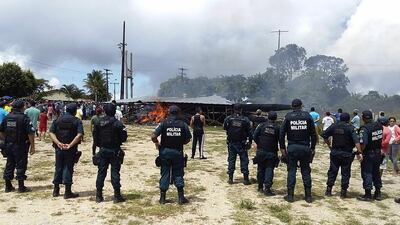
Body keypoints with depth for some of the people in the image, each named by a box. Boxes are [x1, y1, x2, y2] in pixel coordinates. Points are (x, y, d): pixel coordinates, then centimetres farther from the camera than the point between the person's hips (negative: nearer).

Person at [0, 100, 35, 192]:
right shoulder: (24, 118, -14)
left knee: (9, 164, 15)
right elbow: (30, 133, -17)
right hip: (20, 146, -6)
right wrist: (32, 146, -10)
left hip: (8, 146, 6)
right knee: (21, 165, 2)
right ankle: (21, 187, 7)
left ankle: (8, 186, 23)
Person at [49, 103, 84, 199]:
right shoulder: (77, 121, -4)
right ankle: (67, 192, 7)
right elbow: (79, 135, -17)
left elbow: (51, 133, -2)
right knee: (68, 169, 3)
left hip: (59, 148, 4)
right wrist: (70, 145, -18)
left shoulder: (57, 120, 8)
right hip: (71, 150, -3)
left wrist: (58, 143, -11)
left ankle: (56, 190, 23)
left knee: (58, 168, 15)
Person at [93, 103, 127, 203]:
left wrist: (94, 150, 14)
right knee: (115, 172, 2)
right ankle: (117, 196, 6)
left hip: (103, 150, 3)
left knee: (101, 172, 10)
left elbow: (95, 137, 3)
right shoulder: (117, 123, -12)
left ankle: (99, 196, 15)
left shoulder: (98, 122, -1)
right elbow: (124, 137, -10)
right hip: (114, 151, -3)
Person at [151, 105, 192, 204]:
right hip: (178, 152, 1)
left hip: (165, 151, 0)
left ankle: (162, 197, 15)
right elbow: (188, 139, 1)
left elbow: (153, 137, -14)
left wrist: (157, 144, 5)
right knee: (178, 174, 10)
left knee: (165, 174, 9)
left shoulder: (164, 123, -8)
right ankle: (181, 197, 11)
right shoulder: (183, 125, -4)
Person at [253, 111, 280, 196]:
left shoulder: (262, 125, -3)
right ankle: (267, 188, -7)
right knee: (269, 170, 1)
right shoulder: (277, 128, -4)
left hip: (261, 151, 1)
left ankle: (260, 187, 23)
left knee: (261, 169, 13)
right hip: (272, 153, -1)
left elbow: (254, 136, -6)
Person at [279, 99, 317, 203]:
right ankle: (308, 196, 15)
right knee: (306, 171, 10)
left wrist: (282, 147, 3)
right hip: (305, 148, 1)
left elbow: (281, 133, -3)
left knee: (291, 171, 5)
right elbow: (313, 134, 2)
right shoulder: (307, 116, 1)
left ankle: (290, 195, 7)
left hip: (292, 148, -1)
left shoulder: (288, 117, -1)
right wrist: (313, 148, 8)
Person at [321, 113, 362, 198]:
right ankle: (343, 192, 10)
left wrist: (329, 144, 11)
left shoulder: (334, 126, 0)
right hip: (346, 154, -3)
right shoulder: (350, 128, -9)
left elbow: (324, 135, 2)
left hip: (335, 153, 3)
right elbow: (356, 141, -18)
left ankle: (328, 190, 14)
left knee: (332, 171, 11)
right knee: (345, 173, 7)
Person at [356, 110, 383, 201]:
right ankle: (378, 194, 27)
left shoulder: (364, 129, -21)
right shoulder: (379, 126, 0)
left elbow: (363, 143, -25)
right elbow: (381, 138, 10)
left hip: (368, 154, -6)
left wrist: (359, 152, -12)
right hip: (378, 153, 7)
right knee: (376, 173, 18)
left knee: (367, 174, 3)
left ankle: (368, 195, 7)